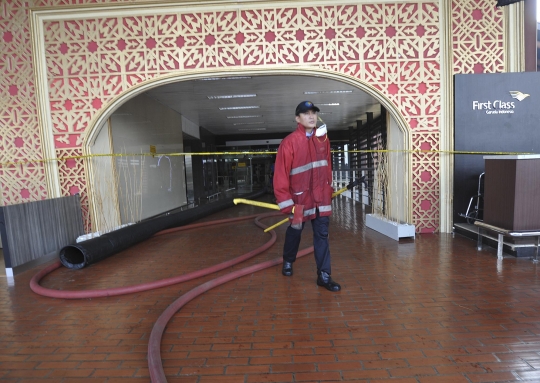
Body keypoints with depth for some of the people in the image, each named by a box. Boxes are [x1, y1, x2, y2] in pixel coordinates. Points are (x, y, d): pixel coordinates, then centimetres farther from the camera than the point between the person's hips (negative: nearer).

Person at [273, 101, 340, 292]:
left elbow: (327, 165, 12)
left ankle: (324, 276, 12)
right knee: (295, 231, 16)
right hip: (299, 198, -3)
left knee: (322, 235, 4)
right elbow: (281, 175, -15)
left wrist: (328, 190, 14)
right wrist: (287, 204, -16)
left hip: (321, 197, 4)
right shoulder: (289, 142, -14)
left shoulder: (323, 138, 3)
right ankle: (288, 261, 43)